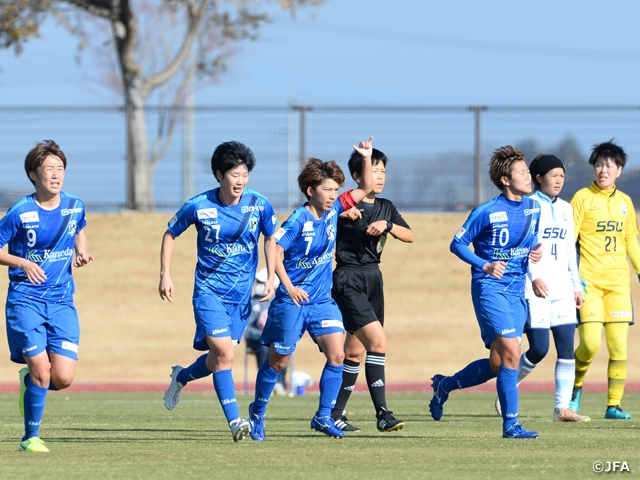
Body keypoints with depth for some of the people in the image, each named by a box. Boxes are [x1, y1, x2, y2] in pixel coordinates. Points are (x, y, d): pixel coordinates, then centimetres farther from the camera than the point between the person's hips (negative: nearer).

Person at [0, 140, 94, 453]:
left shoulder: (74, 207, 3)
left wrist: (81, 252, 5)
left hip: (62, 302, 4)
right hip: (25, 300, -4)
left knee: (64, 378, -7)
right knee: (41, 369, -13)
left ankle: (28, 381, 28)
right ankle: (31, 437, 6)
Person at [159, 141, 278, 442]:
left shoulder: (259, 206, -6)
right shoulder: (198, 207, -12)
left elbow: (270, 239, 12)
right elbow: (170, 234, 4)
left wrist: (271, 278, 3)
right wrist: (165, 275, -1)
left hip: (242, 292, 3)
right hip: (209, 290, -3)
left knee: (218, 358, 10)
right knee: (225, 353, -18)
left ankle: (181, 377, 41)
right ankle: (235, 422, -15)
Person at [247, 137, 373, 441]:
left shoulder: (333, 211, 2)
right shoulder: (298, 221, -16)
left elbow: (365, 190, 9)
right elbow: (275, 252, -14)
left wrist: (366, 158, -4)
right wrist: (289, 287, -20)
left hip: (322, 300, 5)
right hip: (292, 301, -5)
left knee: (337, 355, -11)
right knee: (279, 361, 6)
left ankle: (323, 416, -2)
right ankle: (258, 411, 26)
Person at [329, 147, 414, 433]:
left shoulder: (385, 208, 12)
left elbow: (409, 236, 6)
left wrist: (386, 225, -12)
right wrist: (343, 214, -22)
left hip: (373, 278, 7)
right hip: (349, 280, -7)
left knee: (355, 351, 8)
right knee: (378, 340, -18)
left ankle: (335, 414, 16)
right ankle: (382, 412, -18)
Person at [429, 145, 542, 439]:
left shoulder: (533, 208, 7)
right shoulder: (487, 212, -11)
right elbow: (457, 244, -5)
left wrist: (535, 252, 0)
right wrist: (485, 266, -18)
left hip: (517, 292, 7)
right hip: (490, 289, -7)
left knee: (497, 364, 6)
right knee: (511, 352, -19)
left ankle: (444, 385, 31)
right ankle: (510, 423, -13)